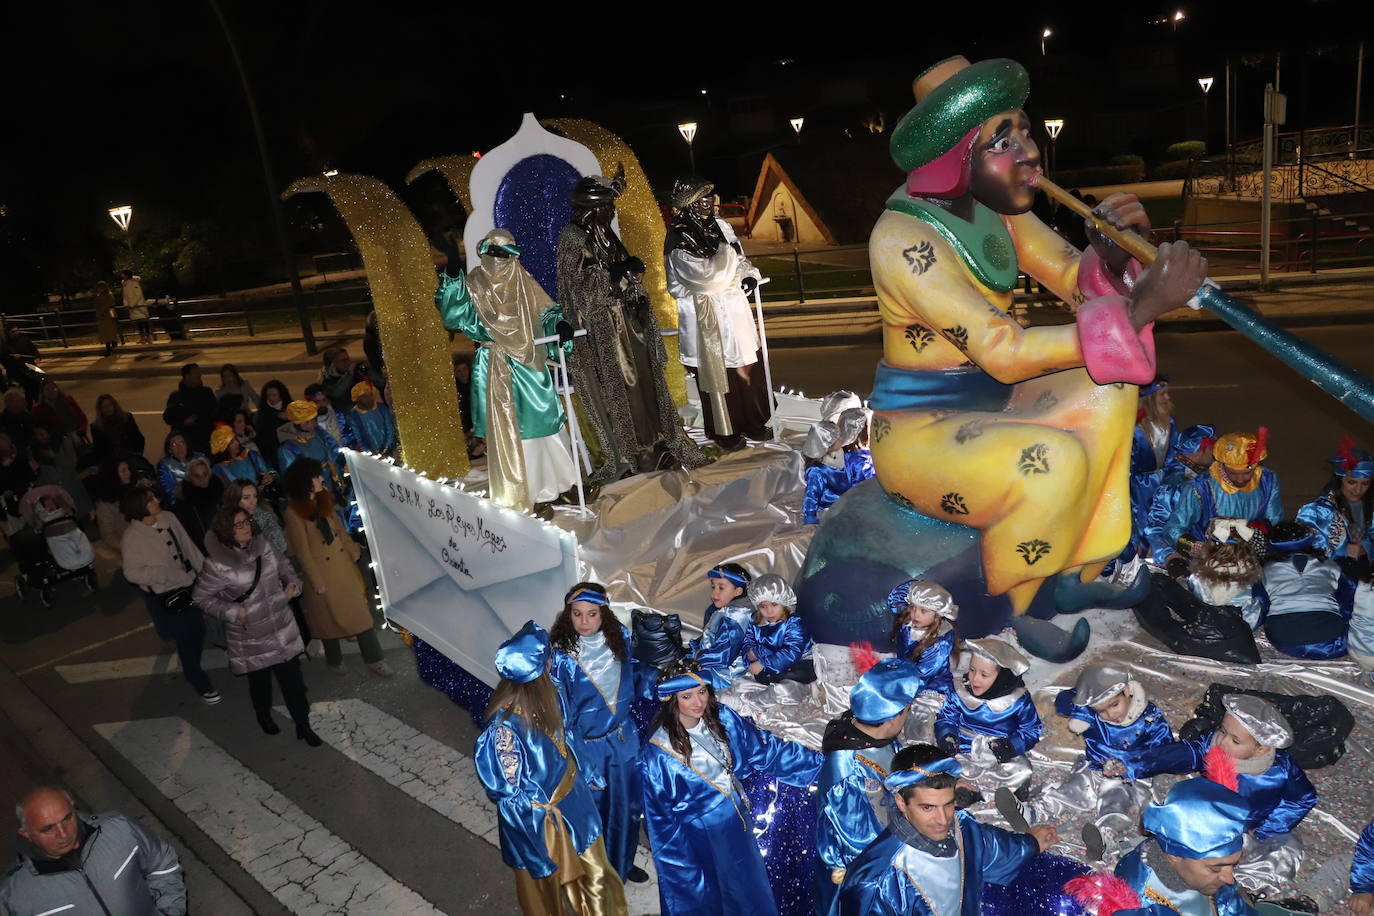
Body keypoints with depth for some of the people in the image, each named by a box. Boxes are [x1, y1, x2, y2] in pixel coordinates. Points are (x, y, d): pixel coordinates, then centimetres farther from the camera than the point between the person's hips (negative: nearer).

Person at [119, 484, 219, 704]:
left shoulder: (168, 517, -8)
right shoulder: (132, 537, -20)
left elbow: (189, 546, 2)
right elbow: (132, 573, -17)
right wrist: (165, 573, -25)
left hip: (189, 585, 5)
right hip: (164, 597, -5)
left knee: (198, 631, 20)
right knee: (186, 639, 7)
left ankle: (193, 667, 51)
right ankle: (200, 683, 26)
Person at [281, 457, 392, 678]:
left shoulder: (324, 502, 6)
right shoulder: (294, 512, -14)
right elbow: (302, 551, -13)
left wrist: (356, 553, 5)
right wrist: (316, 581, -12)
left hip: (344, 566, 6)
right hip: (322, 572, -6)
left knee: (361, 610, 3)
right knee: (329, 617, 11)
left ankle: (374, 660, 8)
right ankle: (334, 661, 31)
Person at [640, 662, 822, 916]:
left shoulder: (722, 718, -11)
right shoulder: (658, 753, -25)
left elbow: (767, 749, -2)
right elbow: (661, 819, -15)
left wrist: (822, 764, -2)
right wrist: (680, 865, -10)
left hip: (737, 821, 5)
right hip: (698, 839, -5)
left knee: (750, 895, 25)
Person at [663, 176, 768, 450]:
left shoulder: (720, 226, 6)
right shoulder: (679, 241, -16)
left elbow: (740, 259, 17)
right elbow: (709, 274, -27)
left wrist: (750, 275, -3)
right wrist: (726, 250, -13)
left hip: (736, 311, 7)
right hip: (707, 317, -6)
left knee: (748, 367, 12)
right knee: (717, 374, 6)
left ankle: (753, 421, 28)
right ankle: (725, 431, 21)